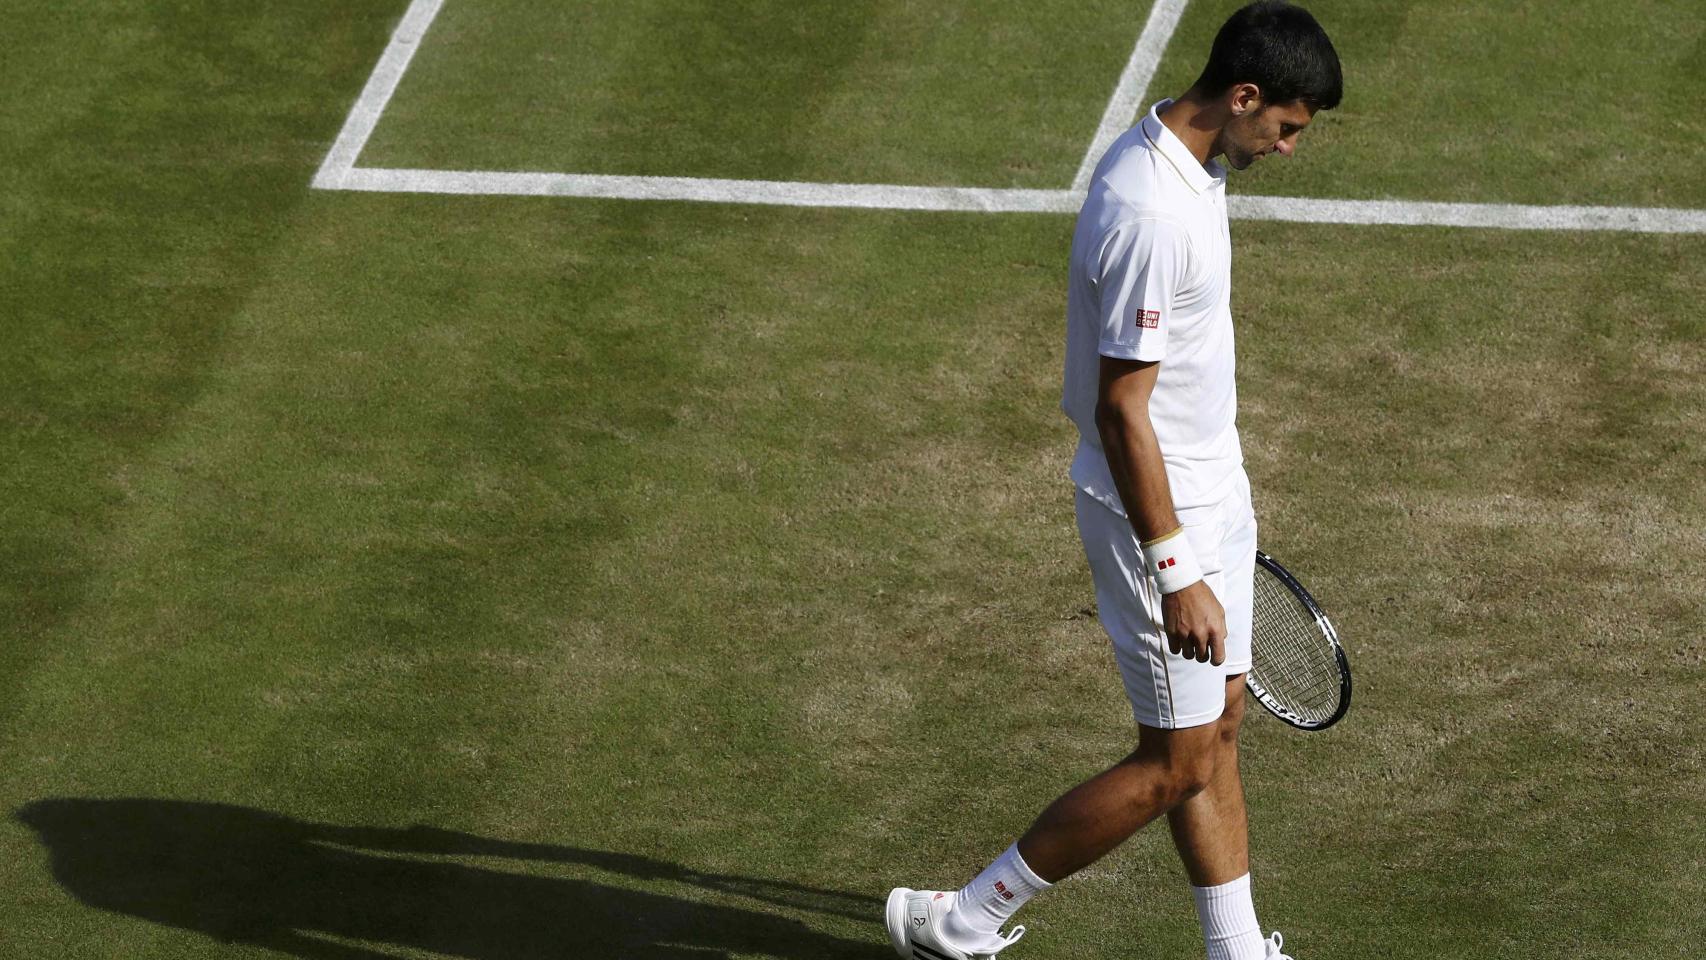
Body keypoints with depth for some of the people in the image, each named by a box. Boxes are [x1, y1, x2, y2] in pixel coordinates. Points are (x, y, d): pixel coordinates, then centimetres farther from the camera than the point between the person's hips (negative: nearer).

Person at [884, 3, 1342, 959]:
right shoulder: (1150, 218, -29)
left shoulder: (1185, 163, 3)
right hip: (1158, 515, -10)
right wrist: (1177, 573, -23)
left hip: (1212, 493, 10)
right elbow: (1121, 407, -26)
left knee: (1219, 724, 16)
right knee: (1175, 765, 0)